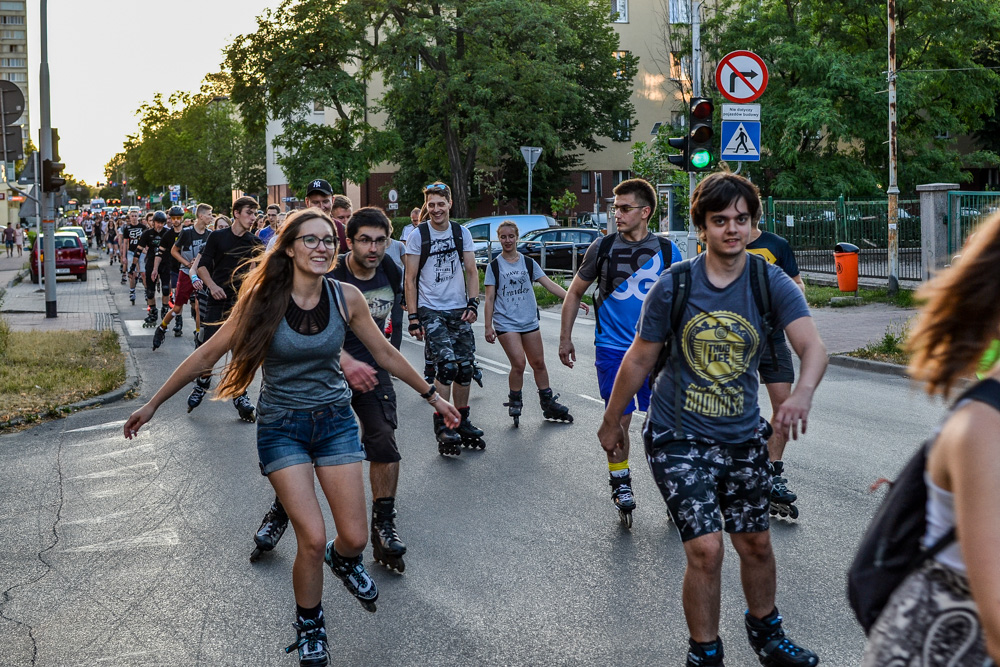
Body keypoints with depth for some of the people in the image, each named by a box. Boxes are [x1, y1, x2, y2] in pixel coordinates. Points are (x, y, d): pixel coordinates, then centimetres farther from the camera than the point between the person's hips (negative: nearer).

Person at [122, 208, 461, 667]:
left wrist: (432, 396, 15)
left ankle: (343, 559, 40)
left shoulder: (347, 298, -7)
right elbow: (207, 354, -7)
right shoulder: (265, 299, -14)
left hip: (335, 421, 3)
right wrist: (153, 404, -3)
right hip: (282, 427, -2)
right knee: (313, 539, -12)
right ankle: (309, 627, 16)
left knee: (355, 538, 0)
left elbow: (385, 354, 7)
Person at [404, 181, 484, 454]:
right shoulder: (418, 236, -2)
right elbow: (410, 280, -2)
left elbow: (471, 271, 6)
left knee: (466, 367, 3)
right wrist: (413, 318, -8)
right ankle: (442, 425, -6)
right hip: (431, 311, -4)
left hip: (459, 310, 4)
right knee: (446, 365, -16)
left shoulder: (461, 233, 7)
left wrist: (473, 304, -9)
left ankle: (462, 421, 20)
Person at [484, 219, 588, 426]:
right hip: (506, 322, -3)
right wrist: (488, 327, -5)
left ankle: (548, 405, 19)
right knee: (518, 364, -14)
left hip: (529, 321, 3)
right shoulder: (494, 266, 1)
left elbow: (550, 284, 3)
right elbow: (490, 298, 0)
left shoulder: (528, 263, 7)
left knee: (538, 363, 7)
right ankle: (514, 403, 6)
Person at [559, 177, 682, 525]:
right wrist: (565, 339, 8)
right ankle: (620, 484, 18)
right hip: (612, 348, 0)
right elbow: (575, 292, 10)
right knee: (619, 419, -1)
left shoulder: (667, 251, 2)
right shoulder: (603, 247, 0)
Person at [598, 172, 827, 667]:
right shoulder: (674, 286, -11)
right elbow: (639, 360, 0)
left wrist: (803, 393, -43)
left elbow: (813, 346, -22)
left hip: (743, 437, 3)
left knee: (755, 544, 16)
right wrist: (611, 422, 9)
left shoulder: (771, 282, -8)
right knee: (706, 549, -11)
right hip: (678, 438, -3)